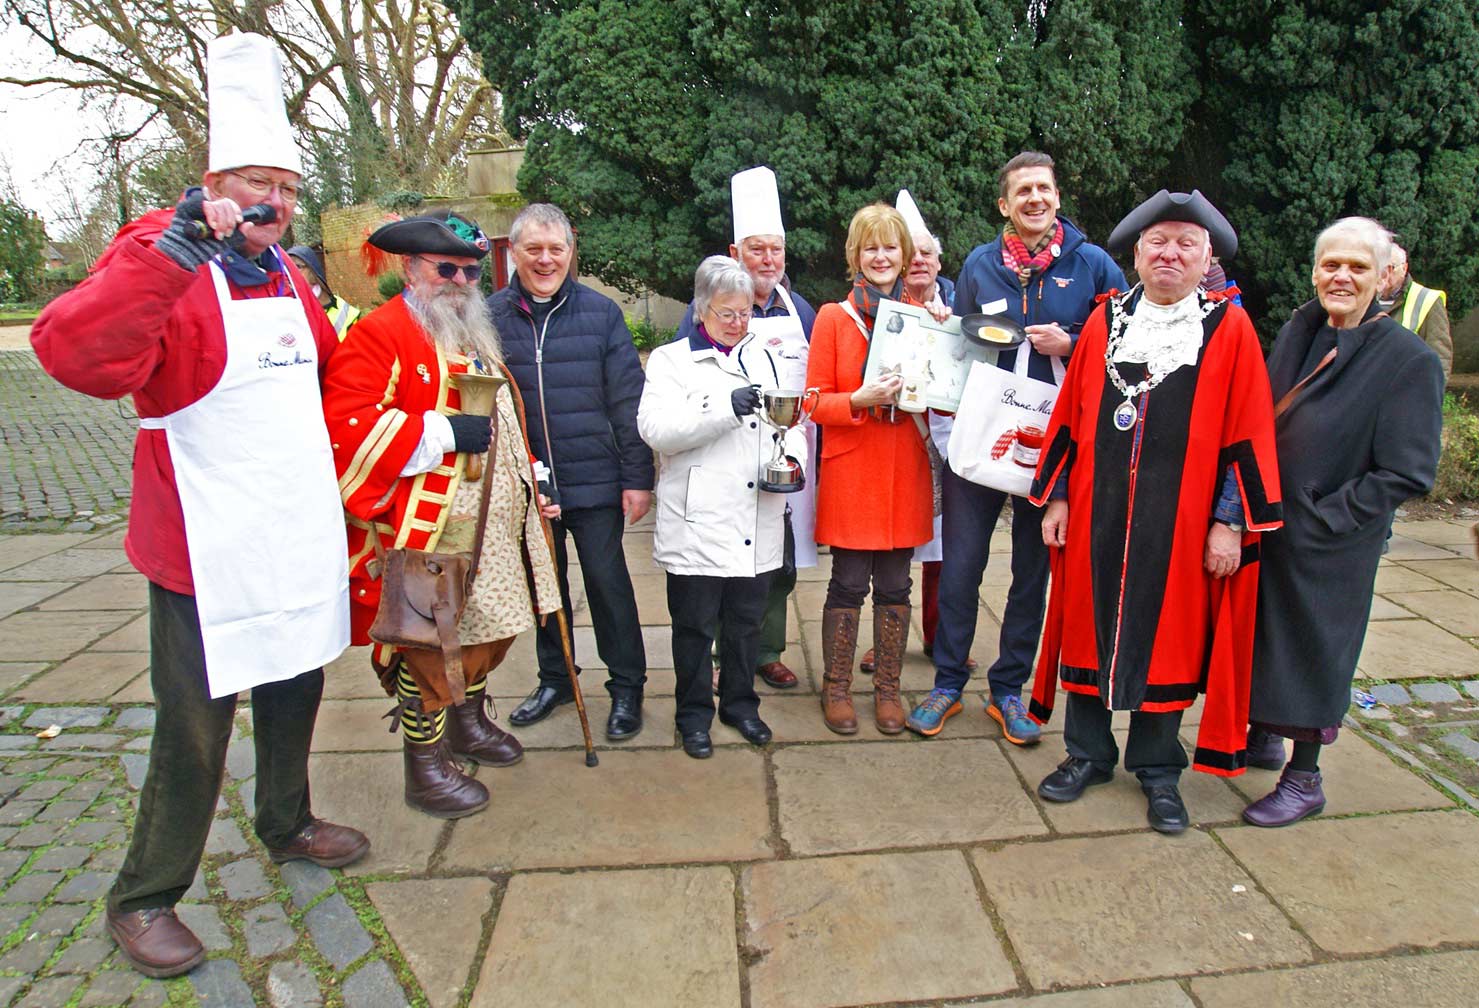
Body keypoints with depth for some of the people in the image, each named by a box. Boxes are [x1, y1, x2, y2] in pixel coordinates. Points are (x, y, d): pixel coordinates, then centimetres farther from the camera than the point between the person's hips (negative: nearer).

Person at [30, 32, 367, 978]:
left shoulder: (287, 276, 10)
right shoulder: (168, 267, -15)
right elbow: (75, 352, -35)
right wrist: (182, 245, -39)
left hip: (301, 538, 8)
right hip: (210, 552, -7)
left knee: (294, 687, 21)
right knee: (195, 728, 2)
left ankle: (289, 824, 43)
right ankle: (144, 897, 22)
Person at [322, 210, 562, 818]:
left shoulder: (476, 334, 18)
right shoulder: (378, 334, -11)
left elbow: (507, 420, 28)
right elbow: (345, 426, -23)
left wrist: (530, 482, 23)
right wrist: (443, 432, -24)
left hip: (496, 528, 9)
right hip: (427, 535, -9)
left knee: (492, 630, 19)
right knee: (428, 645, 0)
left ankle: (469, 723, 42)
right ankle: (425, 772, 17)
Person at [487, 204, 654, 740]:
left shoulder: (601, 312, -2)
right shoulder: (491, 315, 1)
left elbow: (627, 400, -3)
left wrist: (637, 477, -6)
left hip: (595, 480, -2)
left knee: (607, 580, 5)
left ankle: (626, 685, 22)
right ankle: (554, 678, 35)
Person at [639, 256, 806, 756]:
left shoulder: (769, 357, 14)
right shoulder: (671, 360, 1)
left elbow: (795, 421, 14)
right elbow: (656, 428, -14)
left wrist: (792, 460, -8)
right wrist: (726, 408, -23)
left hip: (758, 524, 4)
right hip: (698, 524, -4)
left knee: (747, 622, 16)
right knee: (694, 626, 8)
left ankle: (741, 703, 34)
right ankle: (694, 713, 25)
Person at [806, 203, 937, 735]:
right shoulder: (832, 317, 2)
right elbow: (815, 402, -2)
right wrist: (860, 399, -21)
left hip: (904, 471, 3)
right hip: (850, 470, -2)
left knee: (895, 585, 8)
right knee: (848, 584, 2)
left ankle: (888, 689, 22)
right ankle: (836, 688, 18)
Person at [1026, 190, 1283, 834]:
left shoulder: (1230, 331, 0)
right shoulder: (1104, 322, 6)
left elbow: (1247, 433, -2)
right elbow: (1070, 417, 8)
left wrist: (1231, 520, -7)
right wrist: (1056, 497, 5)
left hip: (1180, 521, -2)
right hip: (1096, 514, 2)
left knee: (1166, 637, 8)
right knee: (1090, 627, 10)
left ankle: (1157, 769, 27)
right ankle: (1088, 754, 28)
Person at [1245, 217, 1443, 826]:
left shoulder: (1409, 360, -12)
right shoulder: (1295, 335, 4)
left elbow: (1408, 473, -14)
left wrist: (1322, 518, -17)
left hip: (1327, 547, -5)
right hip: (1263, 528, 6)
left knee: (1310, 650, 6)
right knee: (1257, 639, 17)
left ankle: (1304, 778, 23)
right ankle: (1262, 739, 38)